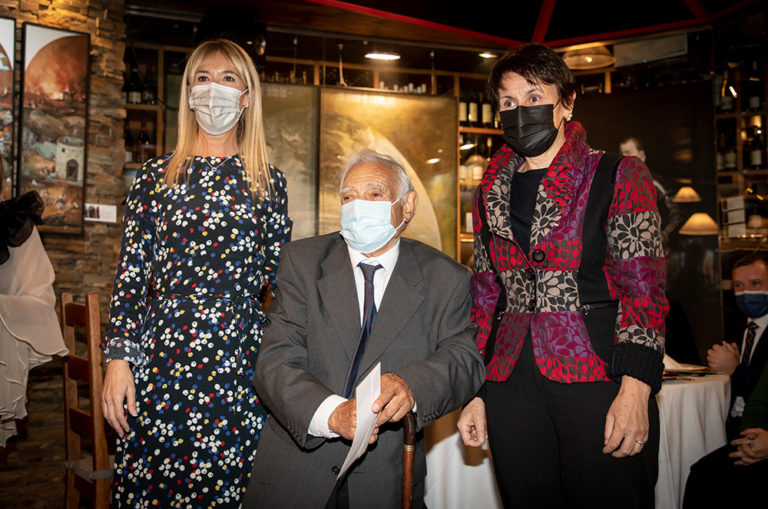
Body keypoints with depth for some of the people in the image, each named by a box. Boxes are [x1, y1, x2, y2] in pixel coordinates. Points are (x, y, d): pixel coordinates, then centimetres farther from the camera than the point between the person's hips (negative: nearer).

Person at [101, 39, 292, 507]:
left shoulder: (268, 182, 7)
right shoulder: (156, 176, 6)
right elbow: (131, 275, 4)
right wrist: (118, 358, -2)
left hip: (243, 361, 0)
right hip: (163, 353, 0)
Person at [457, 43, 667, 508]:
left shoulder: (619, 177, 0)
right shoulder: (491, 193, 12)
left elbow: (643, 289, -6)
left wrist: (635, 388, -17)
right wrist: (475, 392, 8)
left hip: (598, 371, -3)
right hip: (512, 380, 4)